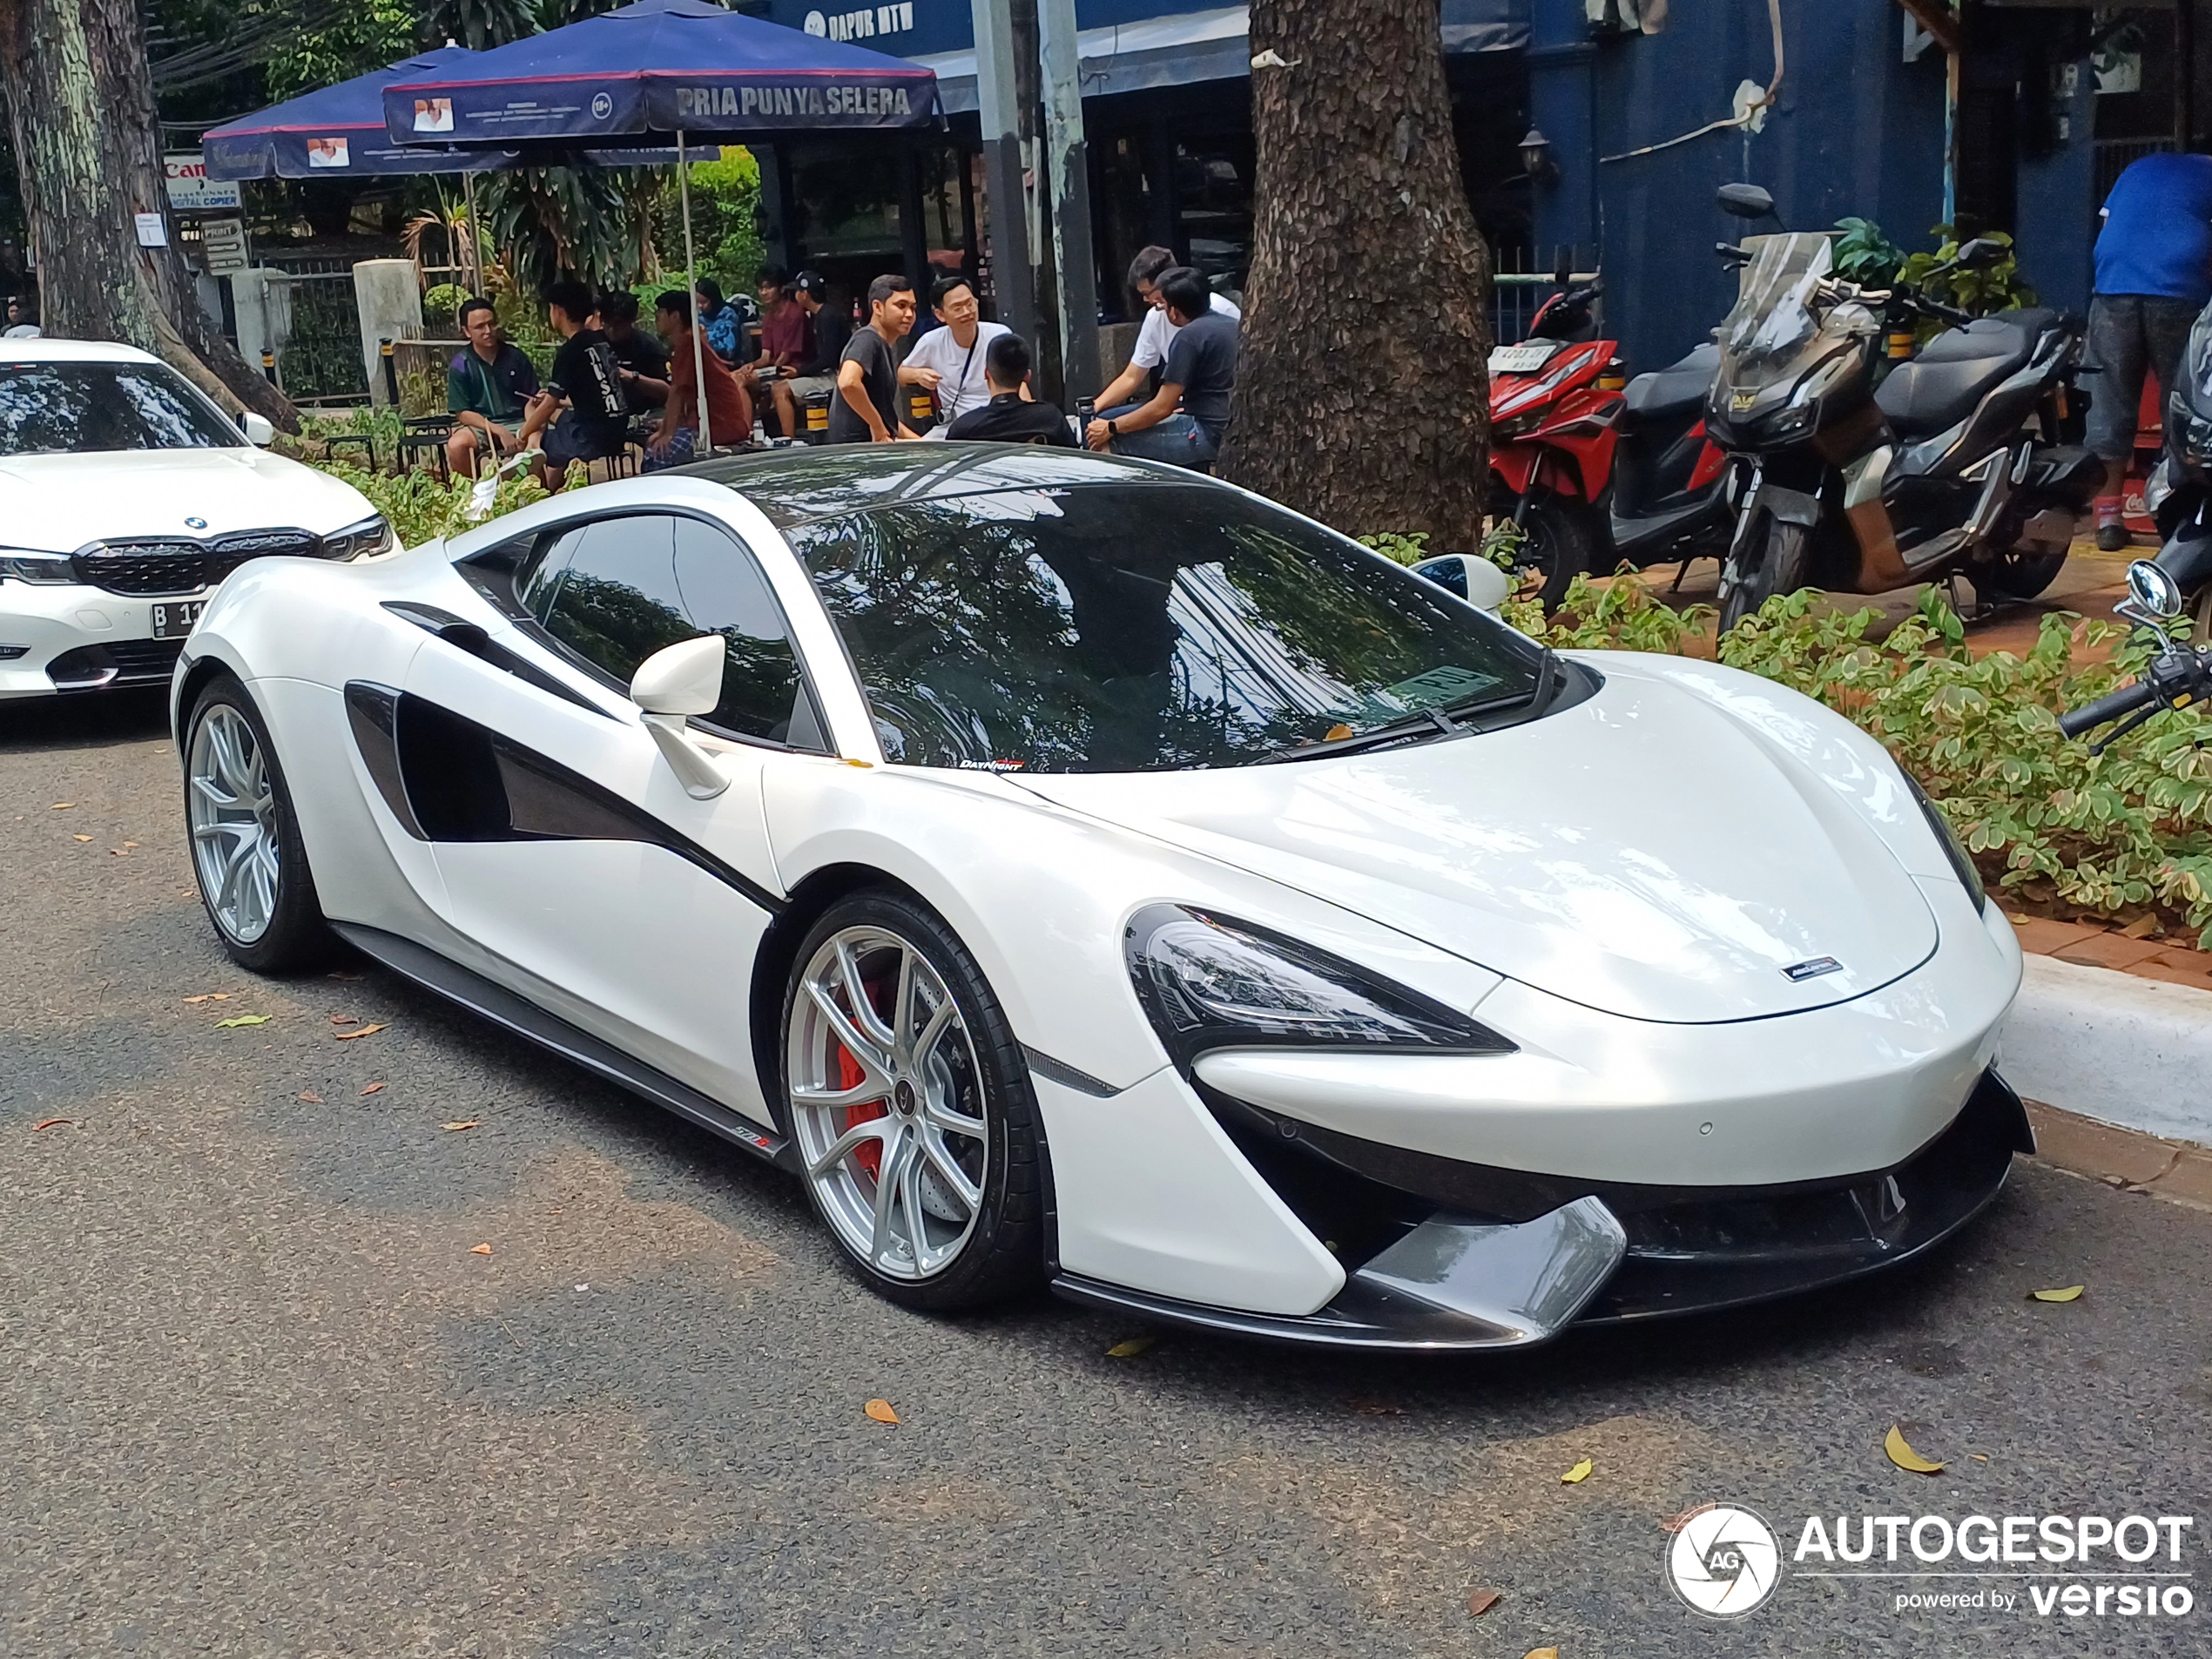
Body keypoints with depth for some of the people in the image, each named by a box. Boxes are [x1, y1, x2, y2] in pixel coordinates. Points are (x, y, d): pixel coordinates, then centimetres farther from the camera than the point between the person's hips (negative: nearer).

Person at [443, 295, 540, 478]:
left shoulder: (516, 357, 3)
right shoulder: (460, 366, -2)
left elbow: (531, 400, 6)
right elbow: (463, 413, -5)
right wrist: (499, 431, -20)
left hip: (516, 423, 1)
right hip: (479, 425, -1)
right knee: (456, 445, -35)